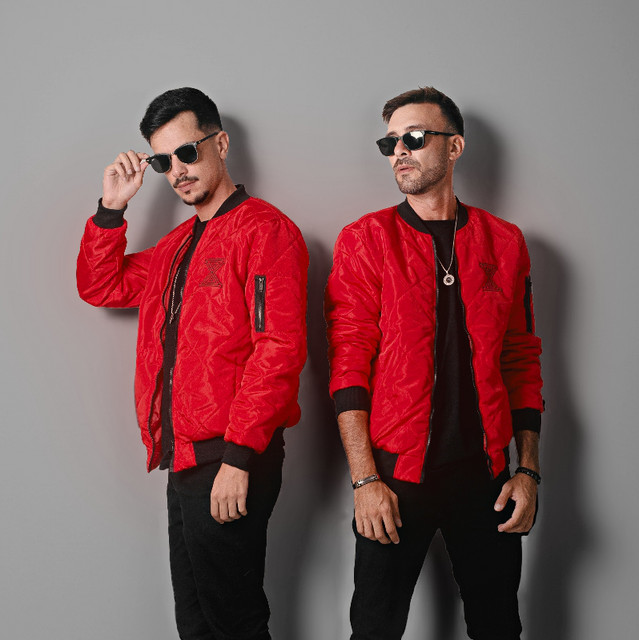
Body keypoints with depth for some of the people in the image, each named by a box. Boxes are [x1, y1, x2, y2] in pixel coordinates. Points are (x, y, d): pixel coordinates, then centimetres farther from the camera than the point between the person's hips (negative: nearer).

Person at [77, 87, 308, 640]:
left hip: (230, 465, -9)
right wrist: (112, 210, 11)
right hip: (185, 462, 9)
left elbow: (279, 347, -18)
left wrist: (238, 457, -22)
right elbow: (100, 287, 25)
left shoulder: (263, 228, -9)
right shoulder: (177, 245, 19)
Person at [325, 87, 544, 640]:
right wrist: (365, 479, -12)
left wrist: (527, 470, 4)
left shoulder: (504, 241, 7)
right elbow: (348, 363, -5)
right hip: (396, 475, -2)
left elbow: (522, 362, 10)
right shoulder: (365, 240, 0)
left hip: (484, 472, 2)